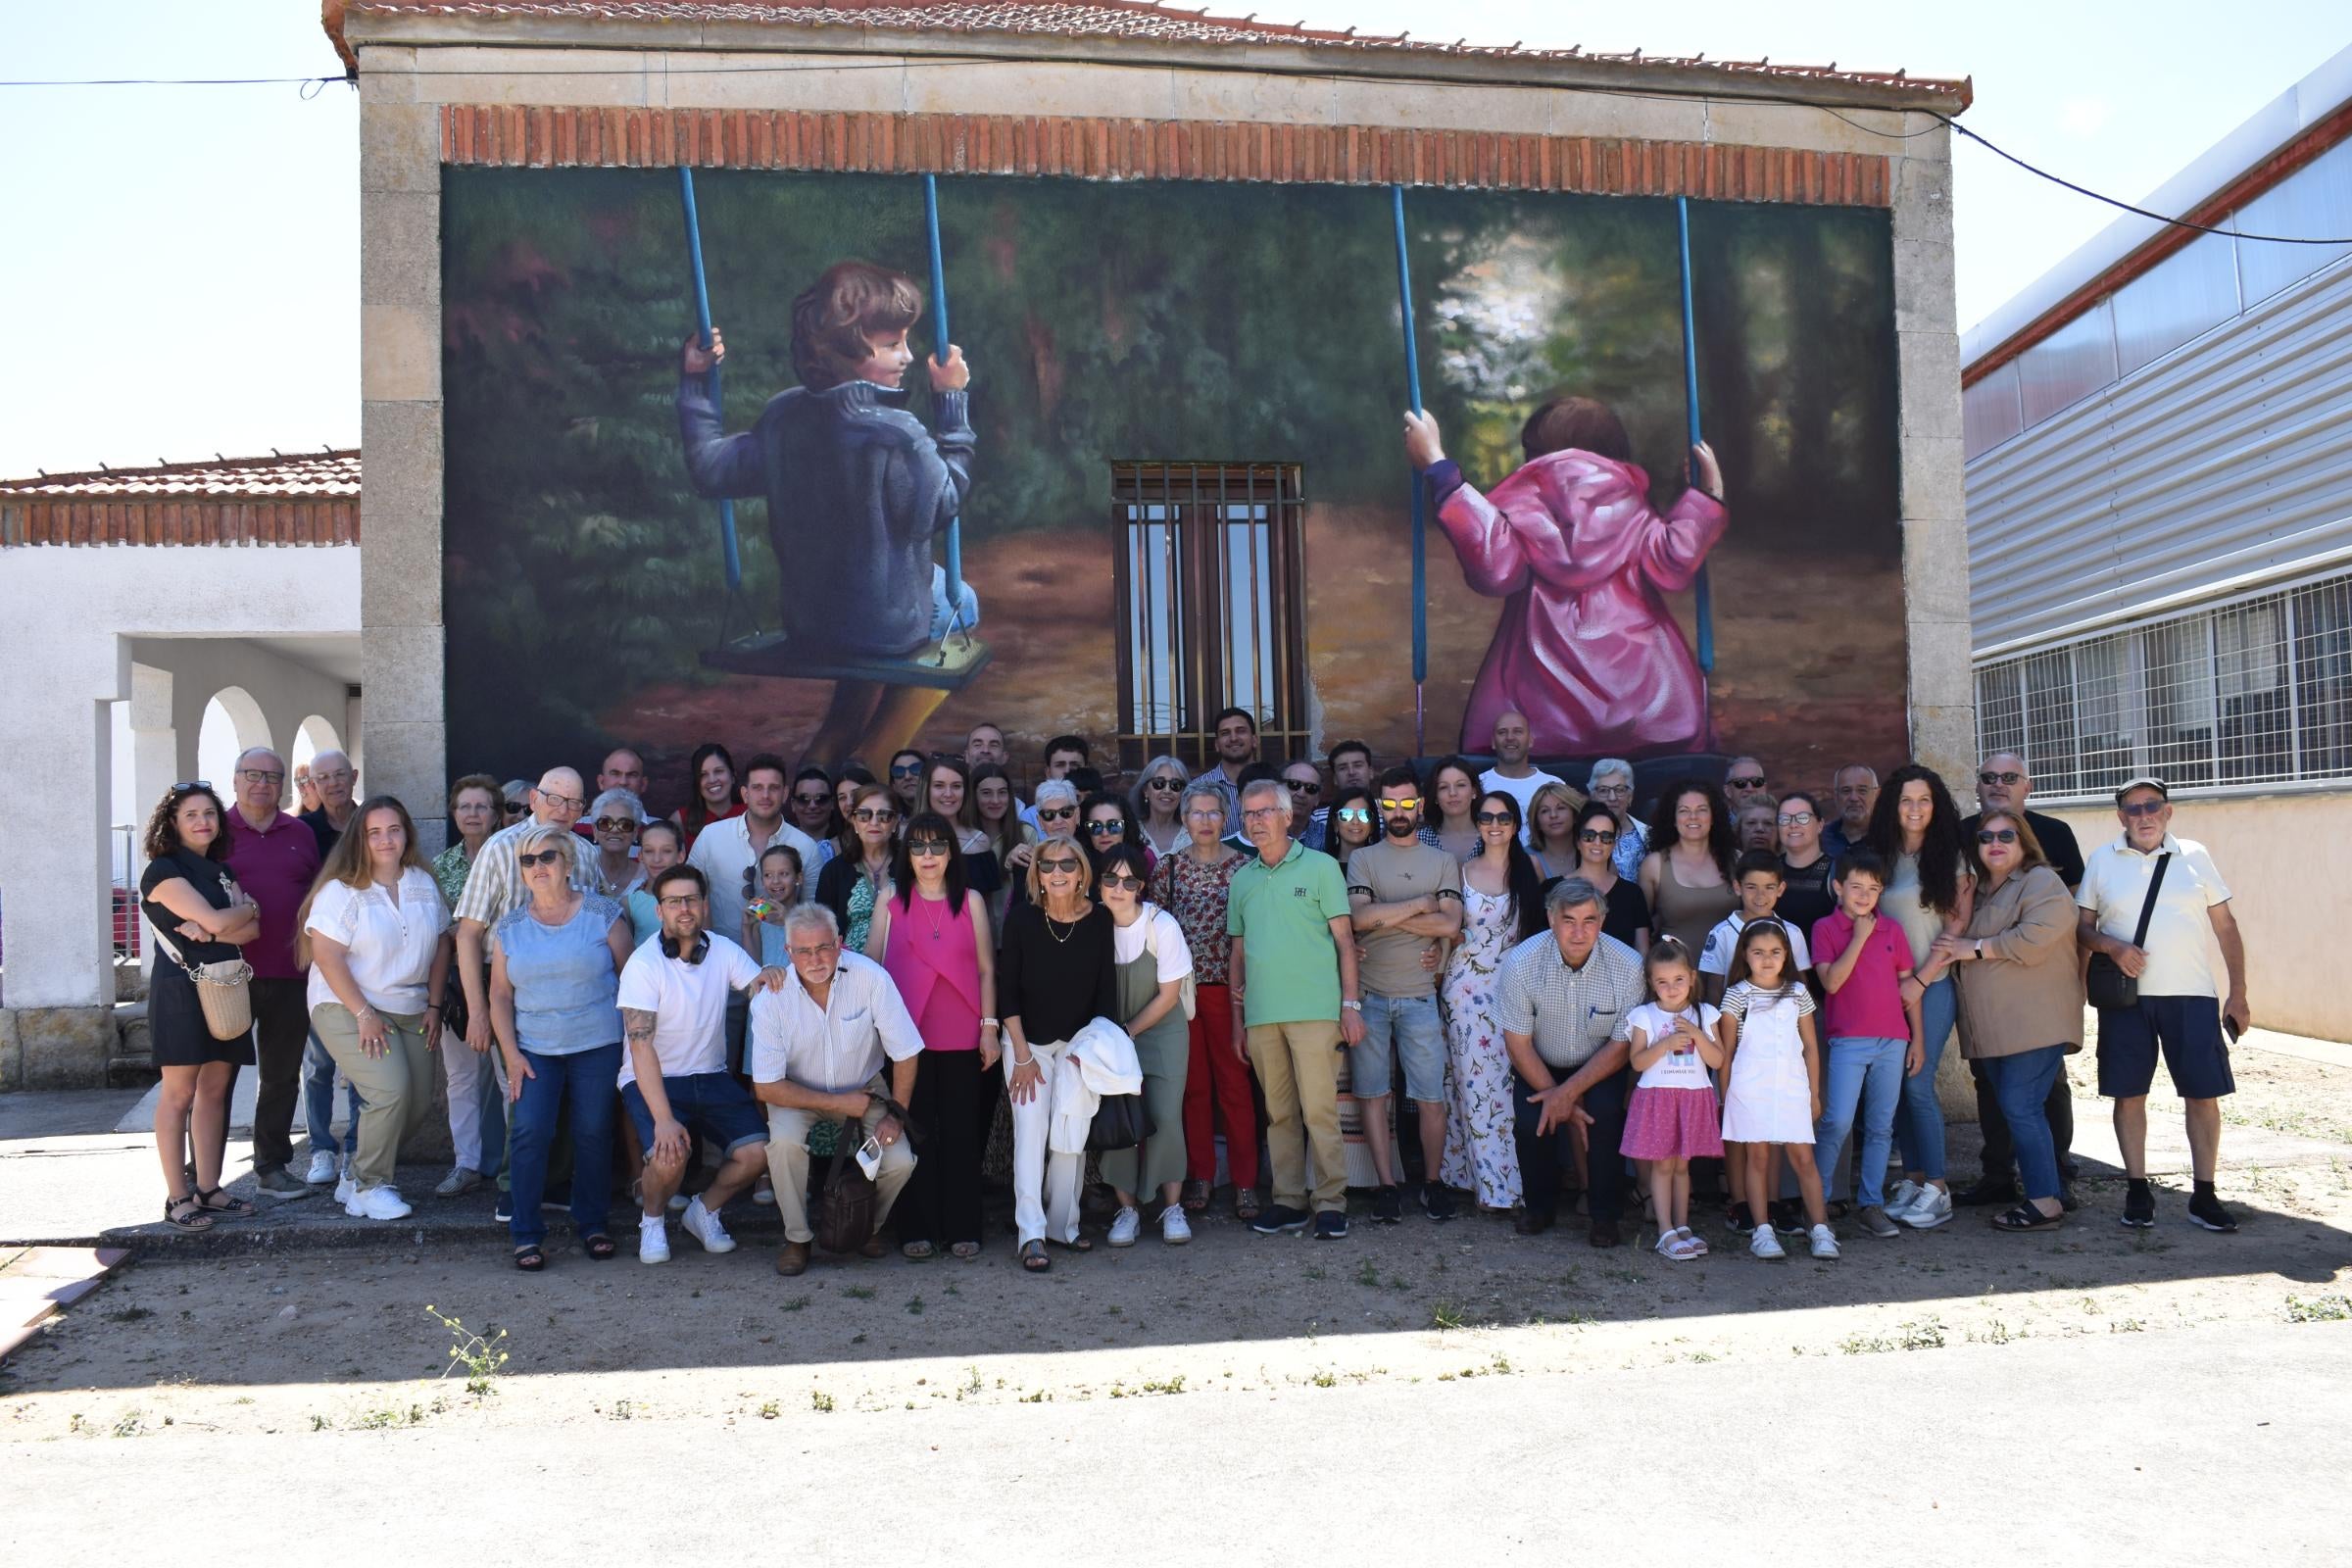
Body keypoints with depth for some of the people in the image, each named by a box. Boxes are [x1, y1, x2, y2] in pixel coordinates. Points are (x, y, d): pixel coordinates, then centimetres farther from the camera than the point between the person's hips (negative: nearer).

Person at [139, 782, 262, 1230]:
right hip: (181, 988, -7)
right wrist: (246, 908, 3)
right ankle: (177, 1198, 0)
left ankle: (208, 1189, 13)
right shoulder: (164, 870, -5)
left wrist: (209, 929, -14)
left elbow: (253, 930, 3)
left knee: (214, 1090, 7)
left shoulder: (220, 871, 15)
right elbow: (215, 920, -16)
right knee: (178, 1094, -4)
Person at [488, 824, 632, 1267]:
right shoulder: (509, 927, 8)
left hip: (598, 1047, -2)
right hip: (534, 1050, 2)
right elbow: (500, 994, 9)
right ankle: (526, 1233, 1)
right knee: (530, 1133, -9)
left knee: (593, 1133, 2)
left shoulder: (602, 913, 0)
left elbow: (629, 975, 3)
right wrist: (510, 1053, 0)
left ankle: (592, 1223, 19)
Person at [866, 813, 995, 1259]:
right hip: (907, 1034, 0)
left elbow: (986, 969, 6)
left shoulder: (971, 900, 6)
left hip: (961, 1036, 0)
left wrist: (989, 1027, 1)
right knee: (914, 1129, 3)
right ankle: (917, 1228, 12)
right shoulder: (891, 899, 6)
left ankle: (962, 1228, 11)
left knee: (961, 1130, 3)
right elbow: (870, 963, 5)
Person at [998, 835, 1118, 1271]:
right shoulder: (1022, 918, -12)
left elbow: (1106, 992, -2)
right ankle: (1031, 1235, -7)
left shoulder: (1099, 921, -8)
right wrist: (1022, 1055, -10)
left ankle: (1063, 1225, 16)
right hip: (1027, 1041, -2)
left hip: (1079, 1044, 2)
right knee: (1031, 1131, -8)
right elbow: (1007, 990, -8)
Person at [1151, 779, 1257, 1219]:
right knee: (1193, 1083, 7)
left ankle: (1245, 1181, 6)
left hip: (1226, 986, -1)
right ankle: (1199, 1175, 17)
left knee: (1234, 1083, -1)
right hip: (1179, 986, 1)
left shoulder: (1243, 866, 2)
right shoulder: (1169, 865, 6)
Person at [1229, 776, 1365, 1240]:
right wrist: (1237, 1015, 15)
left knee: (1320, 1110, -6)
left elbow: (1344, 939, 1)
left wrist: (1351, 1004, -5)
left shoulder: (1321, 867, 2)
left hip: (1315, 1010, -4)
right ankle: (1288, 1201, 14)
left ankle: (1331, 1202, 2)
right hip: (1261, 1016, 4)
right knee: (1278, 1113, 8)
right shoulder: (1242, 880, 15)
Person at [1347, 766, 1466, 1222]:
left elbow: (1450, 925, -5)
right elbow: (1359, 917, -9)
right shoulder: (1363, 859, 7)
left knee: (1431, 1096, 0)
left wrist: (1385, 916, -7)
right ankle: (1387, 1186, 8)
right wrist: (1420, 904, -6)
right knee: (1370, 1093, 1)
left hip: (1419, 996, 0)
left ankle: (1433, 1182, 14)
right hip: (1369, 994, 0)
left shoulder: (1443, 861, 9)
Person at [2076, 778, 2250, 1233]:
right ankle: (2138, 1192, 15)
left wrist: (2237, 993, 3)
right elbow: (2081, 926, 7)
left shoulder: (2194, 855, 6)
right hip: (2125, 997, 0)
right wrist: (2111, 946, -15)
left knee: (2204, 1094, 1)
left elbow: (2225, 927, 7)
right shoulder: (2102, 860, 5)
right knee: (2128, 1094, 3)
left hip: (2192, 995, 0)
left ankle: (2204, 1195, 12)